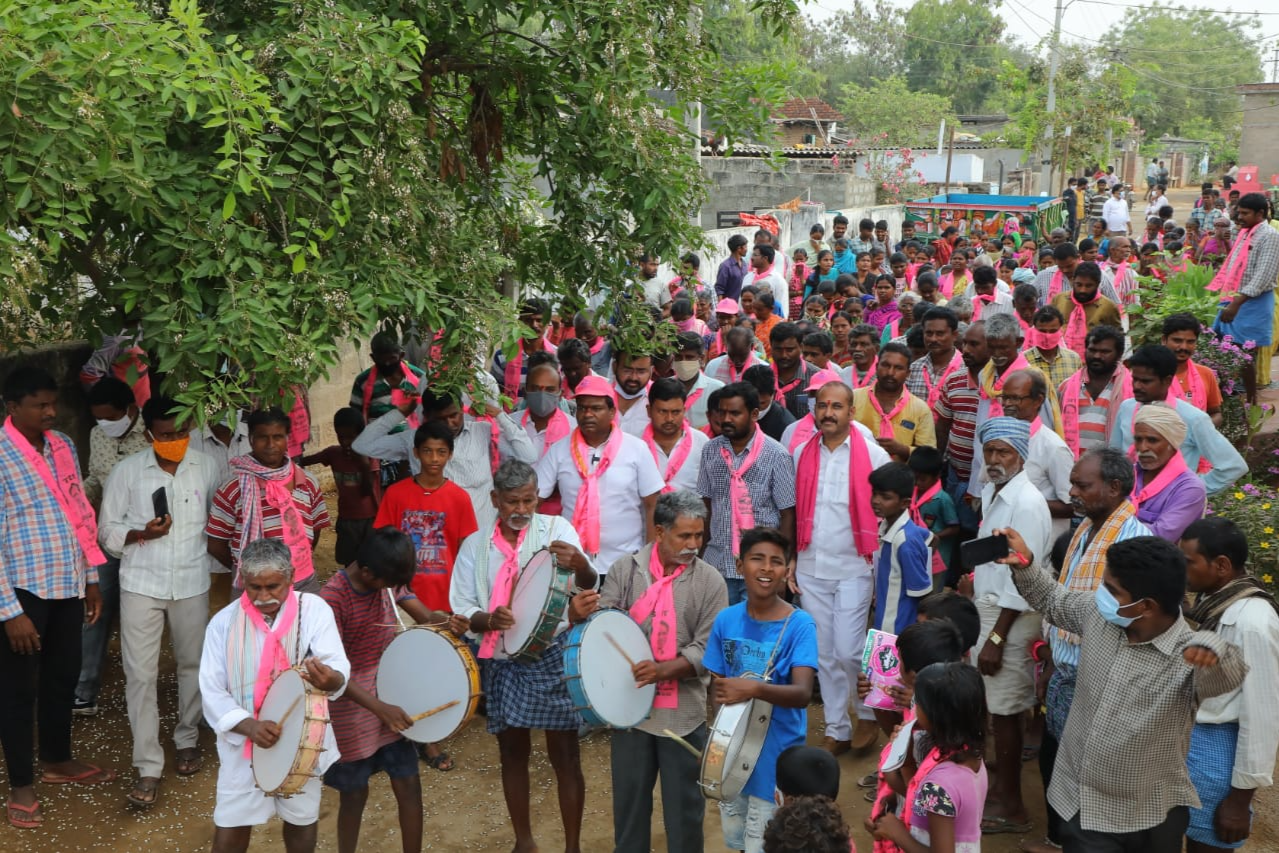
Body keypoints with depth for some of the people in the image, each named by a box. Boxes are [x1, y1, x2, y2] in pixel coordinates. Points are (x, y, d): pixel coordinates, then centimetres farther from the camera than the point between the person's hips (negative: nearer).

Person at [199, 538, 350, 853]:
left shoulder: (314, 610, -11)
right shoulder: (224, 622, -6)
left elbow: (339, 668, -24)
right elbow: (211, 690, -8)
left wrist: (331, 679, -49)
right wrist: (250, 726, -24)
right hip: (243, 742, 0)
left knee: (301, 819, 17)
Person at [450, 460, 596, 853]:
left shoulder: (556, 529, -6)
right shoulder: (475, 545, 3)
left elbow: (587, 584, -19)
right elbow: (460, 608, 3)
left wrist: (580, 565, -43)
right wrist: (488, 619, -19)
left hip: (553, 656, -3)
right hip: (501, 661, 3)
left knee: (565, 754, 2)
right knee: (512, 752, 15)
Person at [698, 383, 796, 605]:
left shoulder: (776, 456, -8)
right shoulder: (710, 451, 5)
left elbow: (788, 516, -5)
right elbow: (706, 505, 11)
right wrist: (699, 555, 9)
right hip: (716, 564, 4)